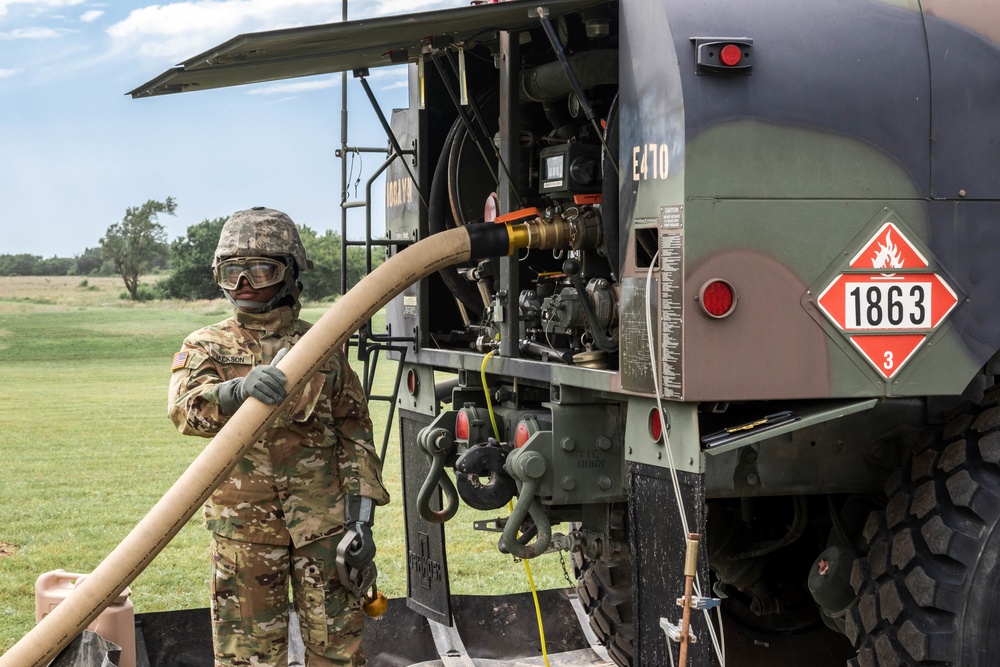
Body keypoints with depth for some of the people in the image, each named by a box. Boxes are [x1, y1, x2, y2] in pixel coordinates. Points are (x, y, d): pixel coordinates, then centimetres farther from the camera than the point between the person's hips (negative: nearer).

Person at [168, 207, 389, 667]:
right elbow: (185, 409, -16)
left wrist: (361, 517, -1)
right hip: (242, 524, -1)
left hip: (324, 523, 1)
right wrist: (239, 390, -37)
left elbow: (355, 435, 9)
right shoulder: (206, 347, 5)